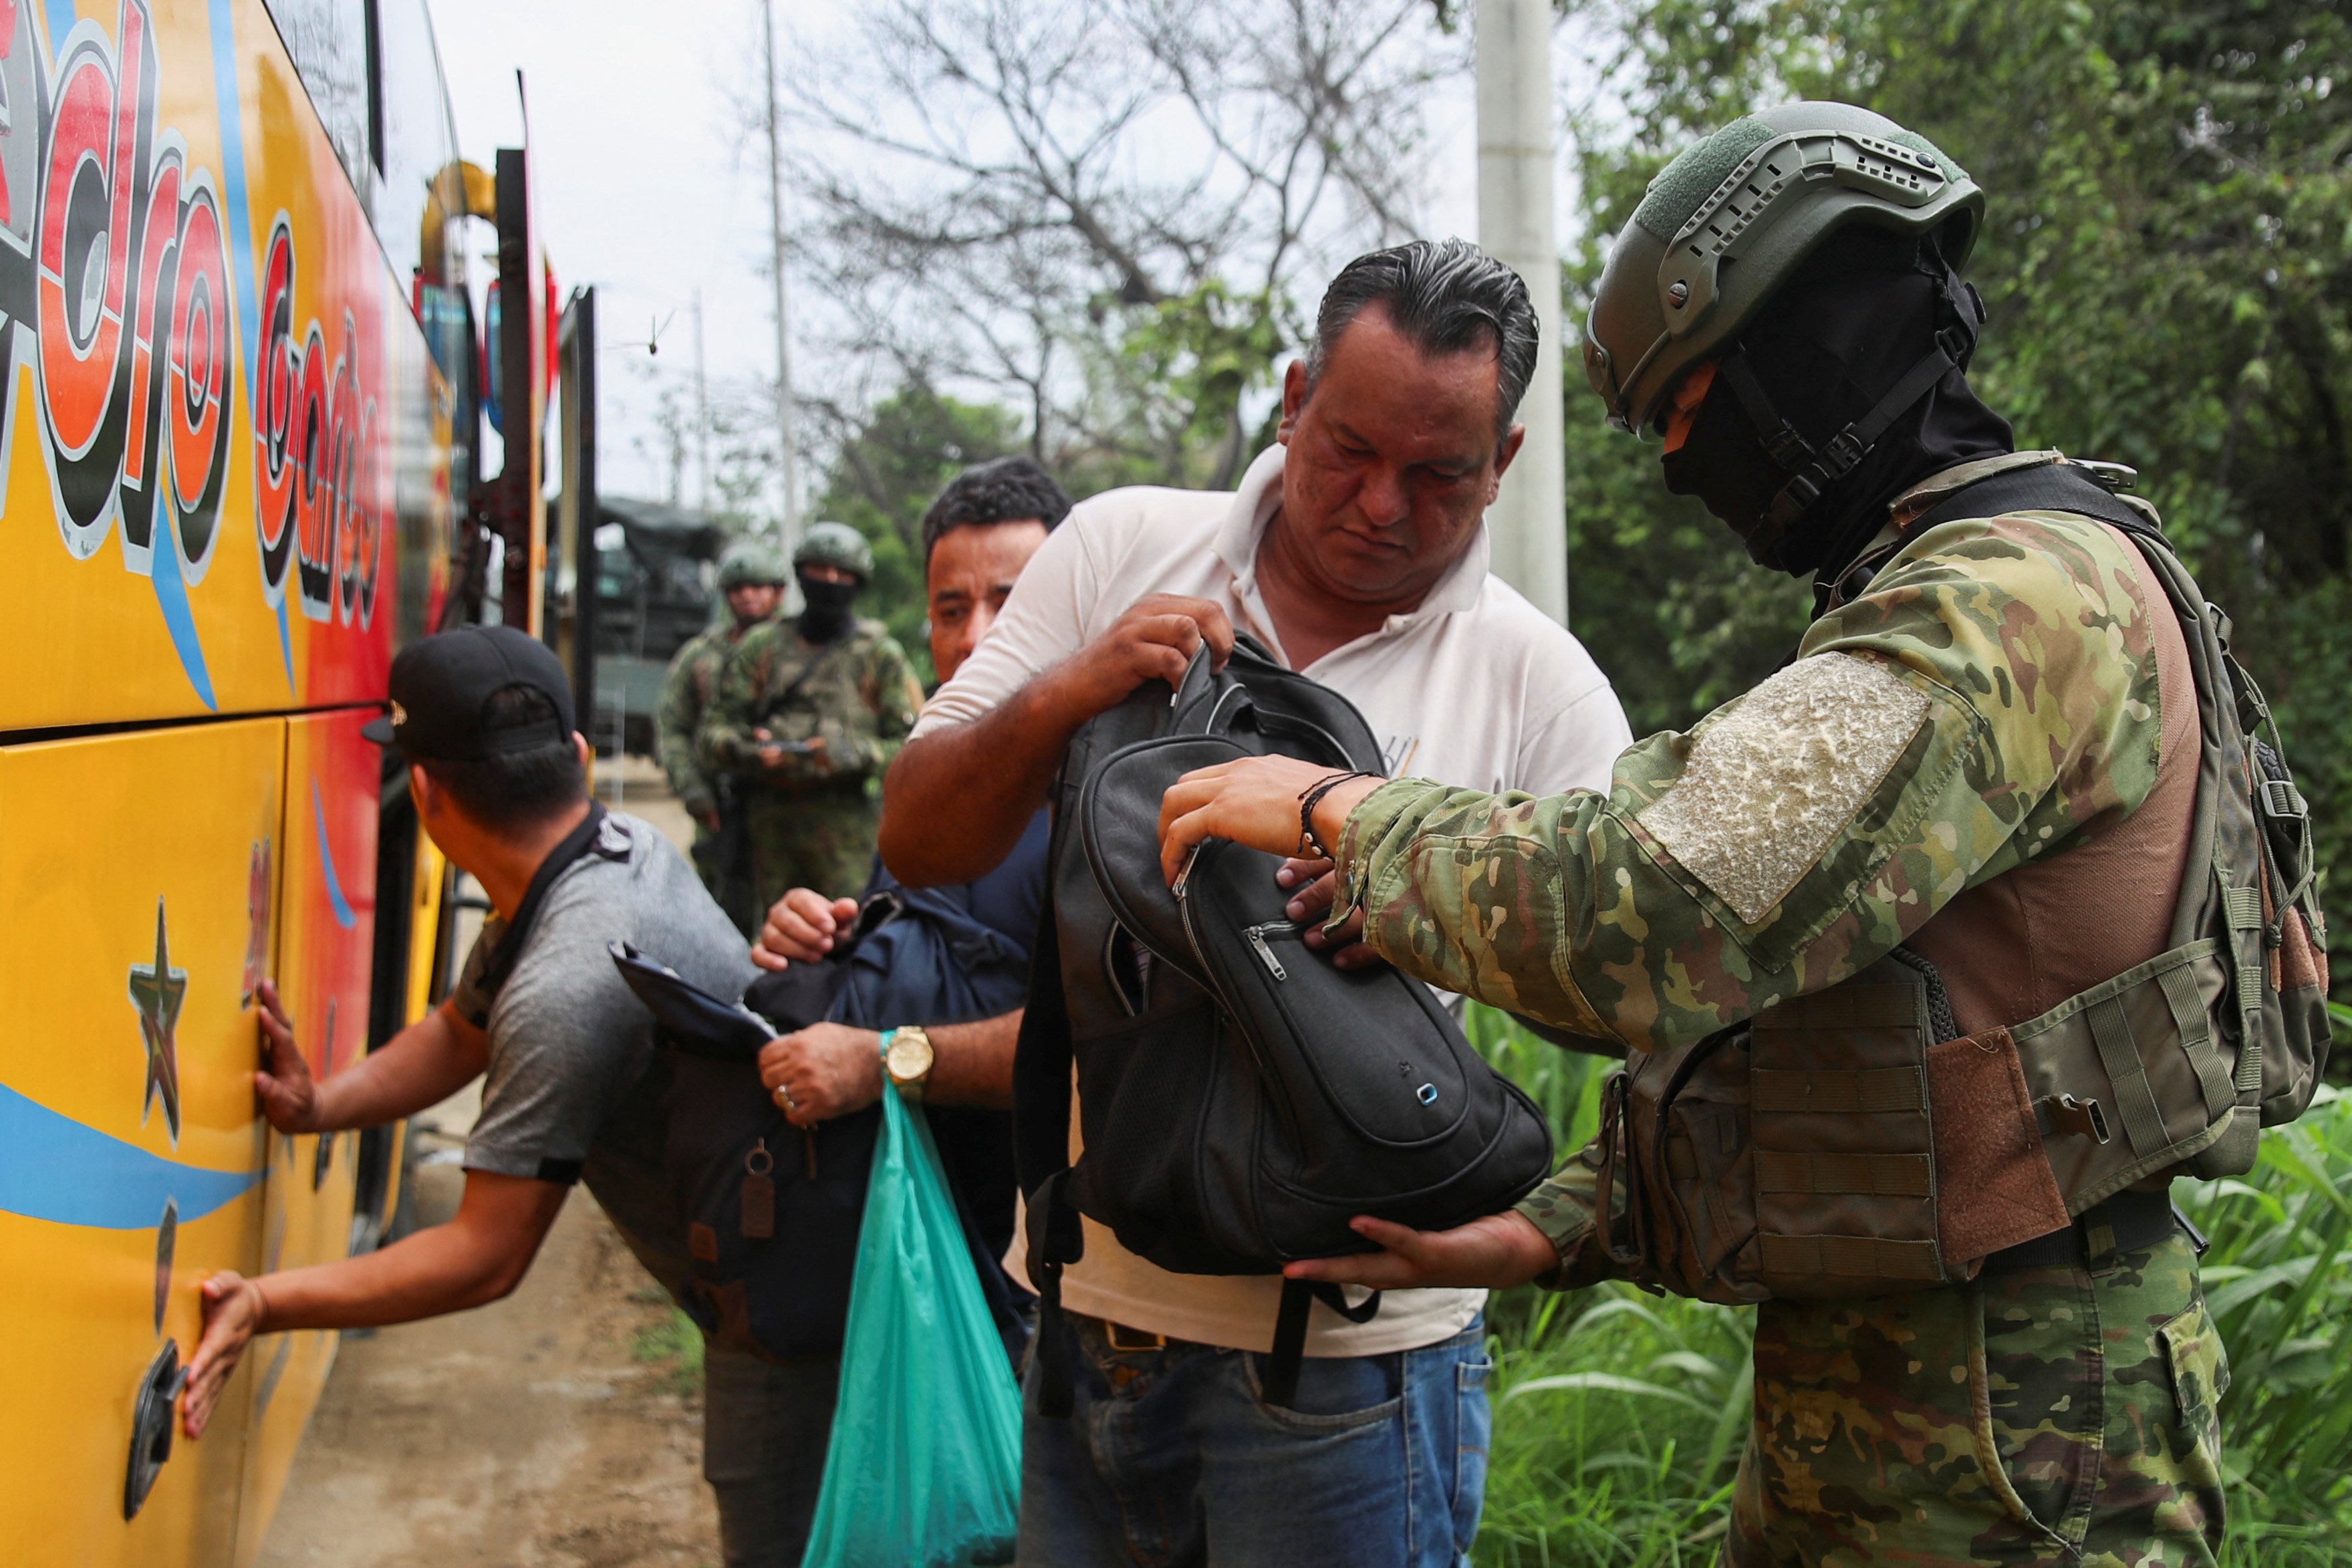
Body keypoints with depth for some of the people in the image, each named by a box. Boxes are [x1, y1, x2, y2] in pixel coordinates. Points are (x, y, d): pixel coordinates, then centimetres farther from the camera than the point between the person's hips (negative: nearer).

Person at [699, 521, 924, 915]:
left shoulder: (880, 654, 7)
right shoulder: (762, 646, 14)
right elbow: (714, 732, 12)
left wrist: (857, 754, -17)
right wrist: (742, 748, -10)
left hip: (847, 822, -3)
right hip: (770, 821, 3)